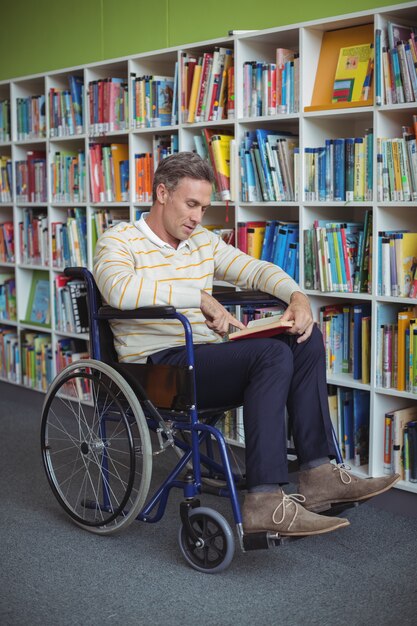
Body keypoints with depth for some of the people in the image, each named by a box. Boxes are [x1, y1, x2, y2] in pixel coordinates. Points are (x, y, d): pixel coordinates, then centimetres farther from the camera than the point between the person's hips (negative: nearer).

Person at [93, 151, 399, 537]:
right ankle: (265, 500, -31)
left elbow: (255, 270, 19)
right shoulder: (119, 240, -5)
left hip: (208, 358, 8)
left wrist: (297, 297, -3)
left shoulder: (203, 242, 17)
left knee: (305, 339, -8)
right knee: (272, 354, -27)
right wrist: (200, 296, -30)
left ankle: (317, 473, -11)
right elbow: (120, 289, -27)